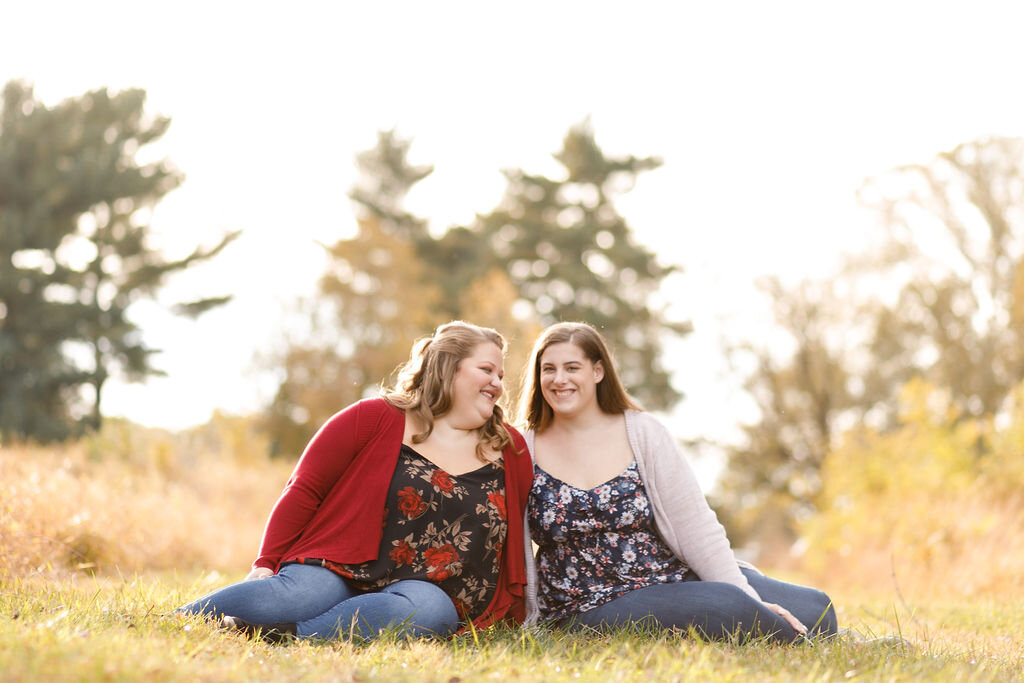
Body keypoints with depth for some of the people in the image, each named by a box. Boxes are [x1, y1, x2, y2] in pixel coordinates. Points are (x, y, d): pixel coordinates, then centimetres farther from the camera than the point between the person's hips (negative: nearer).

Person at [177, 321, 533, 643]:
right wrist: (266, 563, -5)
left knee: (433, 610, -36)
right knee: (295, 595, -37)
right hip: (338, 572, -2)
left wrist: (513, 618, 13)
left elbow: (514, 542, 21)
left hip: (421, 589, 2)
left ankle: (281, 633, -42)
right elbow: (304, 490, 3)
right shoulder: (374, 418, 4)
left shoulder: (512, 451, 15)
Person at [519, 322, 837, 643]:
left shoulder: (643, 433, 2)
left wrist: (748, 598, -8)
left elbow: (695, 526, -1)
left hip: (672, 577, 3)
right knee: (723, 608, -29)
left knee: (815, 609, -12)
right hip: (593, 610, -3)